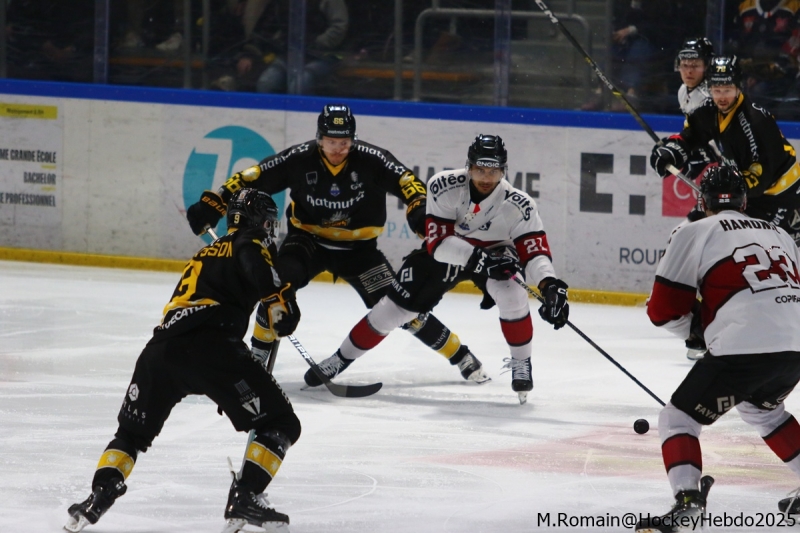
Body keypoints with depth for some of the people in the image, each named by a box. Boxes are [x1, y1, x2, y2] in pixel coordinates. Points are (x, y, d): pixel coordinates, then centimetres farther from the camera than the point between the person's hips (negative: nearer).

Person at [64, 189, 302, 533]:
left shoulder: (206, 253, 37)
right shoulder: (252, 244, 12)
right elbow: (255, 264, -10)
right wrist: (280, 300, -6)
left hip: (161, 347, 7)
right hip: (211, 345, -7)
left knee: (133, 431, 25)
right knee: (280, 424, 4)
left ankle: (97, 499, 9)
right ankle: (245, 498, -10)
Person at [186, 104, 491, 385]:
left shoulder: (370, 159, -20)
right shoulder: (299, 159, -18)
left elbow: (406, 182, -23)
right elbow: (251, 179, -13)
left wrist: (420, 211, -43)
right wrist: (211, 206, -20)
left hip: (358, 248, -1)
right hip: (308, 240, 1)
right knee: (279, 282, -27)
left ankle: (461, 356, 8)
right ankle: (258, 357, -8)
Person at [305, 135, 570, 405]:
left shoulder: (518, 205, -29)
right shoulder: (444, 187, -29)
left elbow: (534, 251, -31)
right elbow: (438, 242, -30)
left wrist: (549, 286, -51)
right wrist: (480, 258, -44)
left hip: (494, 252, -1)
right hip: (444, 253, 1)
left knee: (512, 294, -30)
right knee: (396, 306, -2)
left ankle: (521, 363, -7)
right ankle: (342, 358, 17)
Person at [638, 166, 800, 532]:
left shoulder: (694, 234, 9)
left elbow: (664, 311, 6)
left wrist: (697, 330, 27)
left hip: (744, 347, -6)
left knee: (679, 417, 3)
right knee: (761, 409, 35)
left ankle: (687, 502, -19)